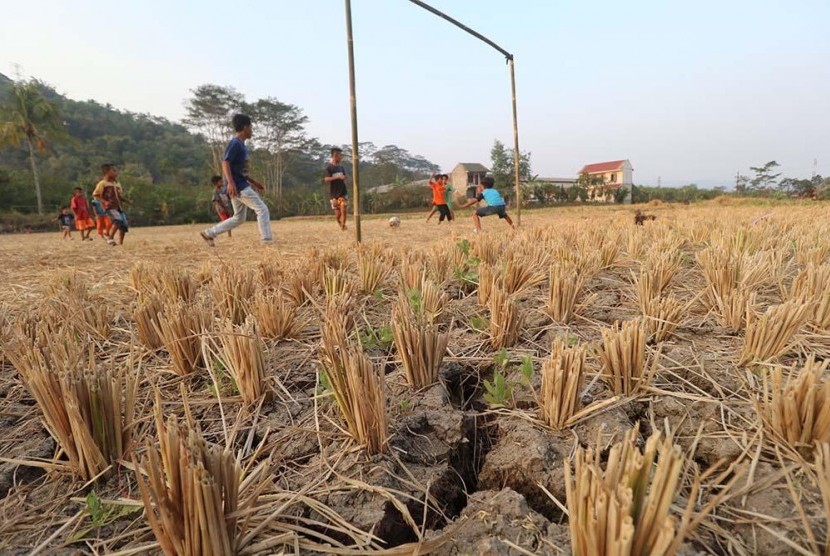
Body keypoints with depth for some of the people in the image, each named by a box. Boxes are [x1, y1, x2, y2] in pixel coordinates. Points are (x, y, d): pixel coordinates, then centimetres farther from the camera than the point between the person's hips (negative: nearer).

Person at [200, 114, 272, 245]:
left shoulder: (241, 145, 18)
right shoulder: (235, 143, -11)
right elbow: (225, 162, -21)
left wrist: (254, 182, 24)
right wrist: (230, 182, -33)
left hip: (241, 186, 10)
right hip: (238, 186, -10)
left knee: (239, 218, 14)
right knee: (262, 209, -8)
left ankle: (209, 233, 19)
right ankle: (267, 242, -7)